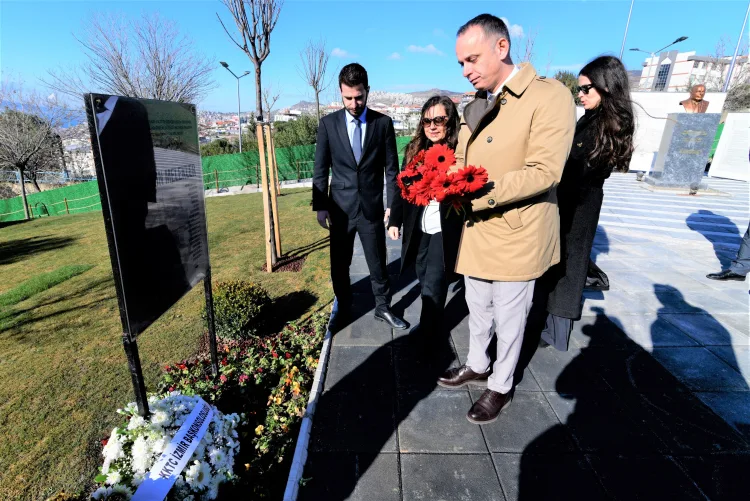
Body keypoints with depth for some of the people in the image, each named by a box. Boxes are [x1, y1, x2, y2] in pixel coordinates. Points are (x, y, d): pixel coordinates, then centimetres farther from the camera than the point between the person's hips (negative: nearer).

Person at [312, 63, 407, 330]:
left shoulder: (383, 123, -1)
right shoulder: (328, 123, 0)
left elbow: (391, 168, 1)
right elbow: (321, 169, 1)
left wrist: (393, 205, -2)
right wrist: (320, 206, -3)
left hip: (372, 206, 0)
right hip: (340, 207, 1)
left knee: (378, 262, 11)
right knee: (339, 264, 12)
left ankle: (383, 307, 31)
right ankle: (343, 309, 33)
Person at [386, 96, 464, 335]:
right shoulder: (415, 149, 4)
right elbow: (402, 187, 7)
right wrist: (394, 220, 6)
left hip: (445, 230, -5)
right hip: (418, 228, 5)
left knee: (433, 286, -2)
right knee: (425, 281, 17)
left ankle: (427, 331, 17)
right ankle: (432, 323, 39)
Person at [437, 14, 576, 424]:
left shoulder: (550, 96, -13)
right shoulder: (474, 107, 11)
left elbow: (544, 171, -22)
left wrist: (483, 191, -32)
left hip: (515, 235, -7)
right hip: (476, 231, 7)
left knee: (508, 318, 10)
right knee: (477, 309, 21)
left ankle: (501, 387, 33)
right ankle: (477, 365, 44)